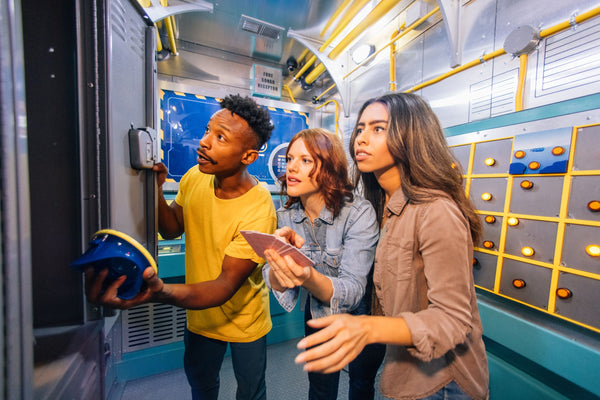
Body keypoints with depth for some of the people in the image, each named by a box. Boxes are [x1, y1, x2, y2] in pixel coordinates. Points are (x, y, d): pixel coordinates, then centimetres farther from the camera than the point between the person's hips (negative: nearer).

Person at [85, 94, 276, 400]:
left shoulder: (258, 211, -34)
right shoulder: (194, 178, -13)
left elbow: (226, 286, -32)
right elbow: (172, 229, 1)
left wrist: (162, 292, -49)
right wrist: (156, 189, -17)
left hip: (243, 320, -4)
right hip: (200, 316, 5)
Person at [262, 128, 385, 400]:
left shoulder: (359, 213, -29)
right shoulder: (285, 216, -14)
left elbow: (352, 292, -33)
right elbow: (273, 282, -20)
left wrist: (309, 278, -52)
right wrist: (279, 260, -42)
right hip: (317, 318, 2)